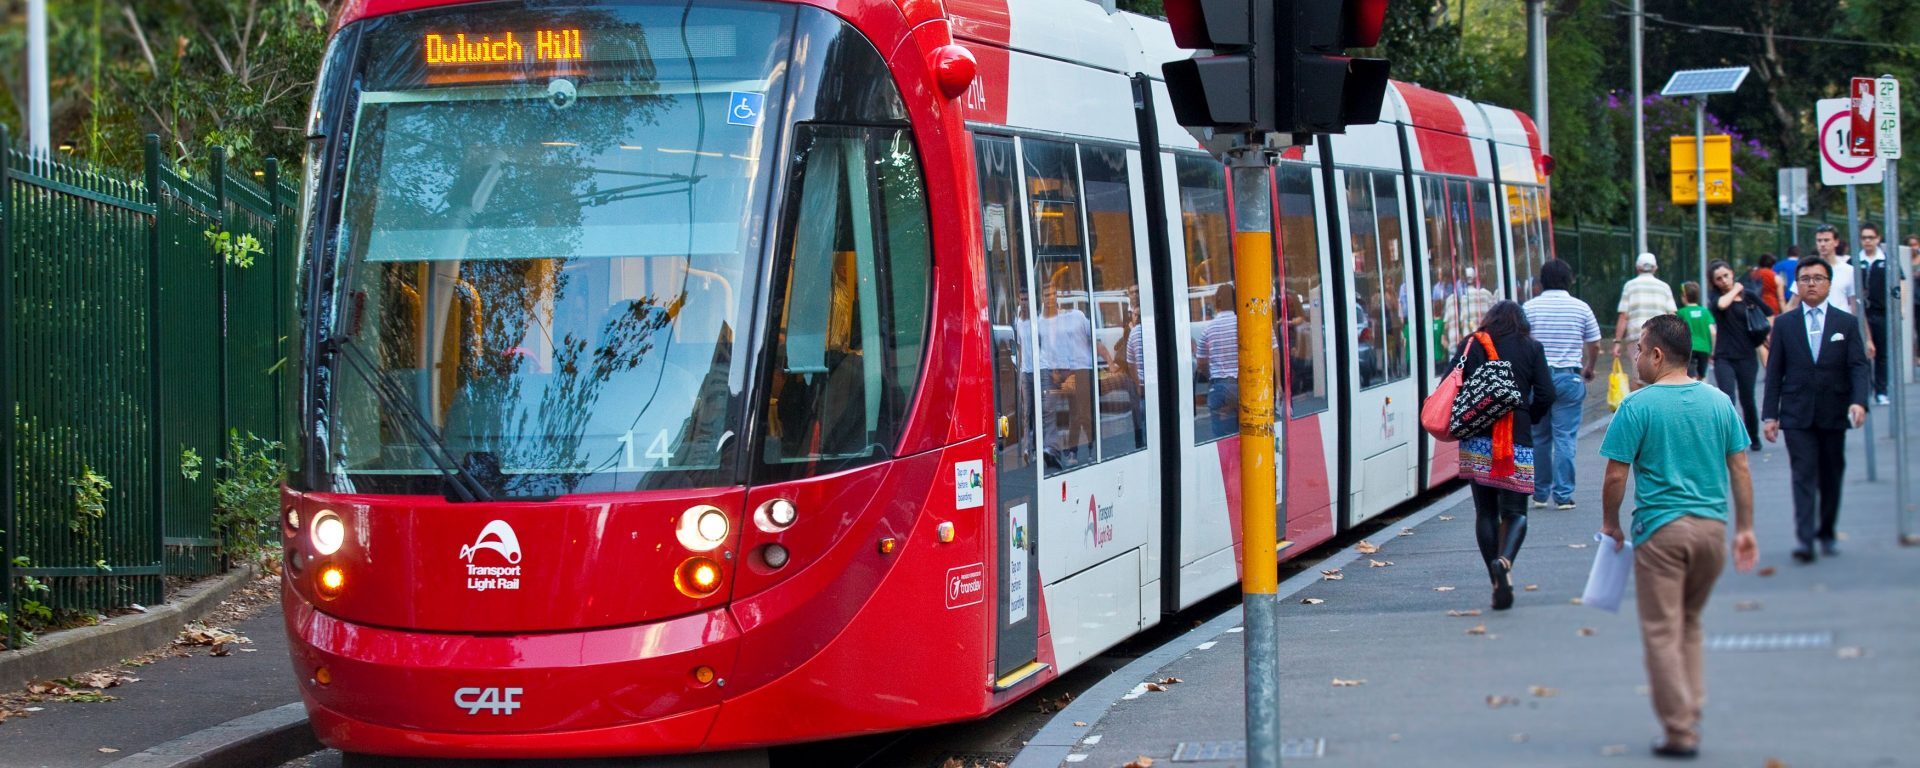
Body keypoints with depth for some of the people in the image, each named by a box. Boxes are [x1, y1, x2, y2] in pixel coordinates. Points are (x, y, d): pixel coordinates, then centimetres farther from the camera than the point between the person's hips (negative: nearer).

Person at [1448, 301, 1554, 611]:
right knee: (1515, 510, 4)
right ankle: (1504, 560, -26)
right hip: (1517, 440, -1)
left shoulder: (1471, 345, 7)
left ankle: (1498, 584, 3)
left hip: (1477, 439, 1)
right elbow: (1545, 395, 0)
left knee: (1485, 511, 8)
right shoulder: (1531, 348, 6)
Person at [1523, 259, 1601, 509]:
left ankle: (1540, 493, 18)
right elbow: (1594, 345, 8)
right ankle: (1563, 495, -2)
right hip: (1569, 377, -1)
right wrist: (1589, 368, 27)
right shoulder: (1581, 308, 1)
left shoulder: (1530, 307, 0)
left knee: (1539, 437, 11)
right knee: (1565, 437, 0)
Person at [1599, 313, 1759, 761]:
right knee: (1690, 624, 21)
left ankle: (1680, 731, 0)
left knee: (1662, 631, 3)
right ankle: (1692, 714, 17)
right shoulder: (1719, 402, 5)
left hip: (1661, 529, -5)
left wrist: (1610, 524, 7)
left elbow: (1615, 476, -8)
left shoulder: (1638, 407, -8)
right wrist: (1745, 528, 14)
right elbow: (1740, 469, 7)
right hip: (1712, 526, 5)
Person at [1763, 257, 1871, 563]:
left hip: (1833, 414, 1)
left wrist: (1859, 401, -18)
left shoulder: (1847, 323, 5)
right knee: (1804, 475, -10)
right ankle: (1804, 539, -17)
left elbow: (1858, 366, -1)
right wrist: (1770, 414, 0)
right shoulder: (1784, 324, 6)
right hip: (1797, 414, -1)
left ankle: (1827, 534, 23)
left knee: (1832, 477, 9)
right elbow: (1774, 372, 6)